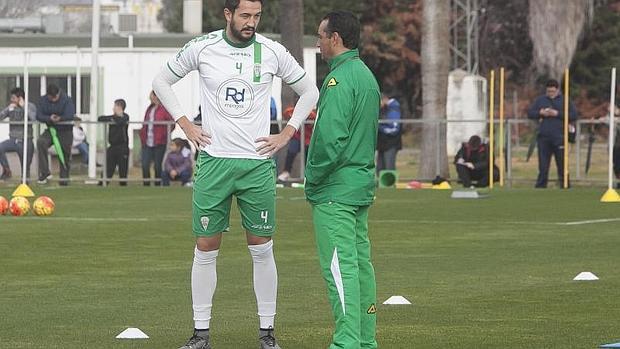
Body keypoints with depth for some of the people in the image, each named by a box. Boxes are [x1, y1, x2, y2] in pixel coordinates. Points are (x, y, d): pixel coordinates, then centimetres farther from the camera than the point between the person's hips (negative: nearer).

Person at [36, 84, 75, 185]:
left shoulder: (67, 100, -11)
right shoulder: (43, 100, -1)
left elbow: (70, 116, -21)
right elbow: (39, 116, -9)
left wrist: (59, 118, -37)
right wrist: (49, 118, -27)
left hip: (65, 131, -2)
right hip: (51, 129, 2)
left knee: (65, 154, -2)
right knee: (41, 142, -26)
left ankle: (64, 177, 17)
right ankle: (45, 172, -25)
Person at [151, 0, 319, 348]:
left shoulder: (272, 52, 1)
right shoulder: (202, 48, -1)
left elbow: (309, 91, 14)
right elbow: (162, 81, 14)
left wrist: (286, 134, 5)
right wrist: (186, 125, 5)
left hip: (258, 163, 0)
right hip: (213, 162, 0)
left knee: (262, 250, 2)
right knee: (206, 250, 1)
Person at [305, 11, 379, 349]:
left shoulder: (339, 79, -15)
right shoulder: (367, 75, 15)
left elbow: (330, 138, -22)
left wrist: (313, 179, -9)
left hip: (334, 191, -10)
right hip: (362, 187, 10)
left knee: (339, 266, -9)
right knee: (360, 263, 12)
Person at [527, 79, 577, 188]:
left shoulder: (564, 100, 5)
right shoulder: (540, 100, 12)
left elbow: (574, 115, -2)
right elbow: (529, 113, 13)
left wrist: (558, 114, -11)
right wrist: (540, 113, -6)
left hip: (559, 138, -2)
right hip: (544, 138, 2)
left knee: (562, 165, 1)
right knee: (543, 166, 3)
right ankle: (540, 186, 7)